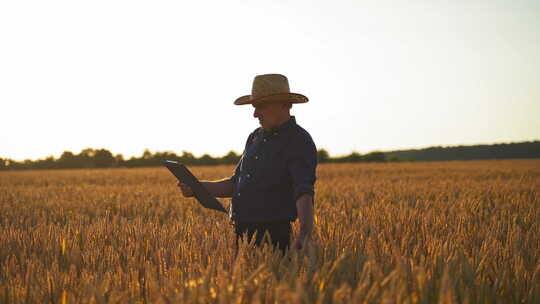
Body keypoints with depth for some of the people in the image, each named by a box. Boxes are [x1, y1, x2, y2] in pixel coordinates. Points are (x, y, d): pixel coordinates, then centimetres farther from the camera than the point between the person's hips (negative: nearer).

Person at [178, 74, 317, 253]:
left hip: (272, 237, -7)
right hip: (243, 233, 7)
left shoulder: (299, 142, -10)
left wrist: (305, 233, -40)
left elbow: (304, 193, -24)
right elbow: (236, 184, 22)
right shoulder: (255, 137, 15)